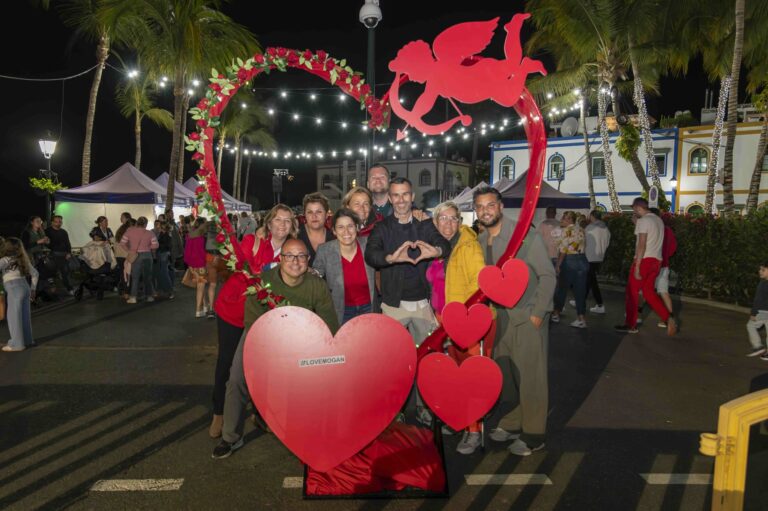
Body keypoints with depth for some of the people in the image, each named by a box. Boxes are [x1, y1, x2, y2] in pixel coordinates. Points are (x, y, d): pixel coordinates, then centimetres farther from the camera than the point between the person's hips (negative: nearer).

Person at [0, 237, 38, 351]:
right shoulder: (23, 260, 15)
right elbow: (35, 273, 19)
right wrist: (33, 289, 24)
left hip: (14, 289, -7)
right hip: (25, 286, 7)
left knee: (13, 316, 0)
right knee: (25, 315, 14)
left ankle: (17, 344, 3)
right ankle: (27, 340, 22)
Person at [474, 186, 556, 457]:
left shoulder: (526, 235, -14)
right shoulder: (480, 240, 5)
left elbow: (548, 275, -11)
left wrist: (538, 313, -14)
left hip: (528, 318, -6)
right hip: (499, 317, 6)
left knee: (530, 377, 3)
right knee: (505, 375, 15)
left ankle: (533, 435, 19)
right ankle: (512, 424, 33)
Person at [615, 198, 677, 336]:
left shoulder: (643, 221, -11)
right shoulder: (659, 220, 16)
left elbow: (642, 245, -17)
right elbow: (656, 242, 15)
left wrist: (637, 266, -18)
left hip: (644, 260, -8)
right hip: (657, 260, 8)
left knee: (632, 292, 2)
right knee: (648, 291, 14)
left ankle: (631, 325, 8)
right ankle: (668, 318, 1)